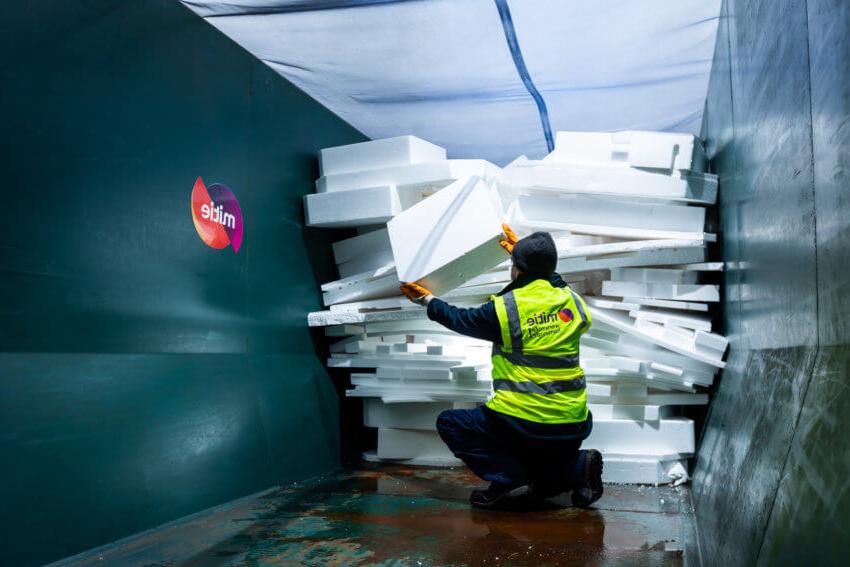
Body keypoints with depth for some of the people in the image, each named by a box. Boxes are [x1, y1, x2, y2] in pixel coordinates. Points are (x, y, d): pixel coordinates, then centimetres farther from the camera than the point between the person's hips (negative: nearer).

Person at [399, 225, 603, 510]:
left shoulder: (503, 308, -11)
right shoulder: (571, 299, 3)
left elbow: (461, 320, 9)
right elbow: (550, 279, 29)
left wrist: (428, 300, 26)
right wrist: (521, 251, 39)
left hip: (521, 421, -6)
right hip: (574, 427, 6)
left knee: (449, 423, 12)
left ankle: (509, 478, -3)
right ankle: (578, 467, 2)